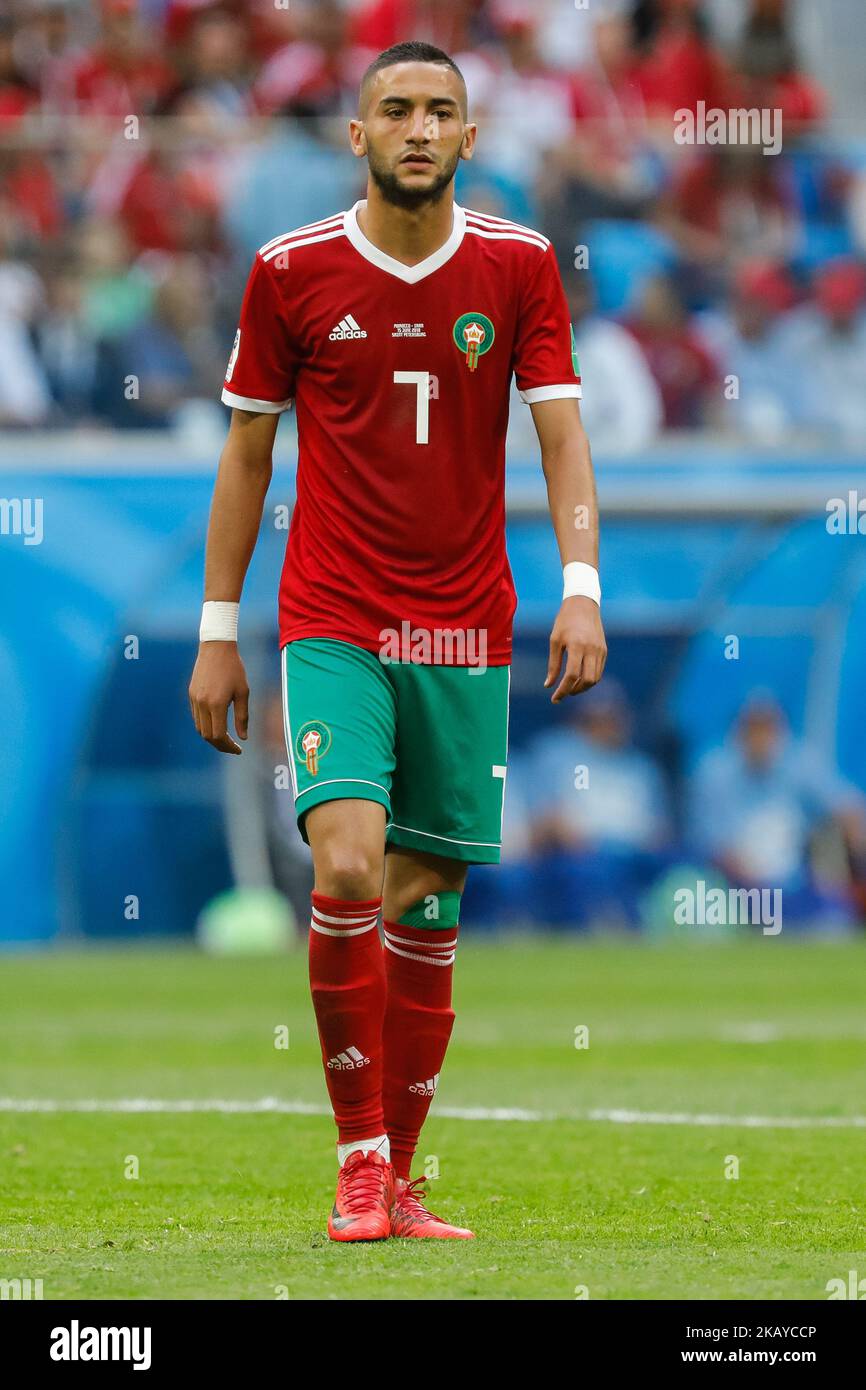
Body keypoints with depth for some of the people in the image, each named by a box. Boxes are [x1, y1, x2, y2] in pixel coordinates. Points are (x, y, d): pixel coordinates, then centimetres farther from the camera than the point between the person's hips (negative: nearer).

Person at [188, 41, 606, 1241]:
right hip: (332, 624, -2)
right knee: (349, 868, -20)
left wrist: (581, 587, -16)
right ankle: (358, 1159, -8)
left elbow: (561, 436, -1)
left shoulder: (519, 267, 2)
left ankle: (398, 1182, 15)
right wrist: (218, 633, 6)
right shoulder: (292, 272, -1)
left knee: (428, 905, 4)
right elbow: (246, 455, 7)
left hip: (466, 633, 2)